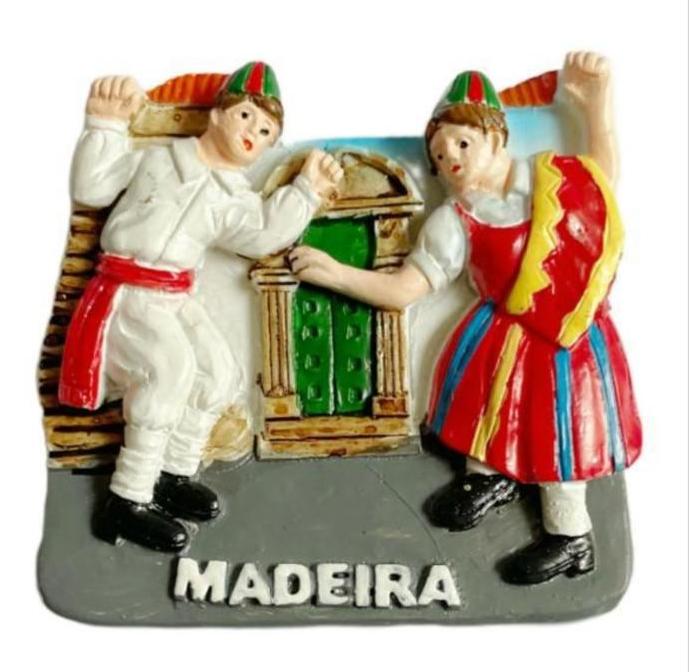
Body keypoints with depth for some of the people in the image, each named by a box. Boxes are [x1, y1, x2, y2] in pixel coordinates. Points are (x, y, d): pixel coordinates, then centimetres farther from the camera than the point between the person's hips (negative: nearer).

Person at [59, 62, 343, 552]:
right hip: (125, 290, -5)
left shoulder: (236, 197, 15)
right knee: (172, 362, -30)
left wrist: (306, 190, -7)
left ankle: (174, 475, 4)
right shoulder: (155, 158, 7)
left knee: (220, 369, -15)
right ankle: (128, 501, -23)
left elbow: (266, 237, -4)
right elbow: (90, 189, 1)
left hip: (177, 296, 6)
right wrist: (107, 125, -6)